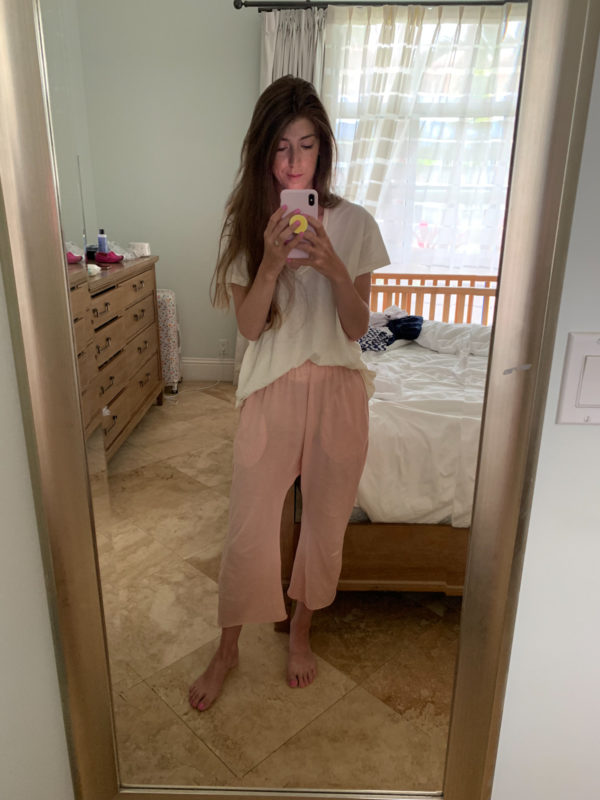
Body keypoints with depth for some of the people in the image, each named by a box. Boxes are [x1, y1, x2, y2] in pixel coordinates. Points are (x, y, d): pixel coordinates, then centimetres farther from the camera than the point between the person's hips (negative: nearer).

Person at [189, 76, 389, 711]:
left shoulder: (354, 224, -1)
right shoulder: (246, 223, -2)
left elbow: (357, 327, -4)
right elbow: (250, 326, -7)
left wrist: (332, 265, -20)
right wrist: (272, 262, -22)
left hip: (337, 389, 1)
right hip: (271, 391, -1)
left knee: (325, 523, 13)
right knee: (248, 530, 5)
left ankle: (301, 629, 41)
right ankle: (227, 649, 32)